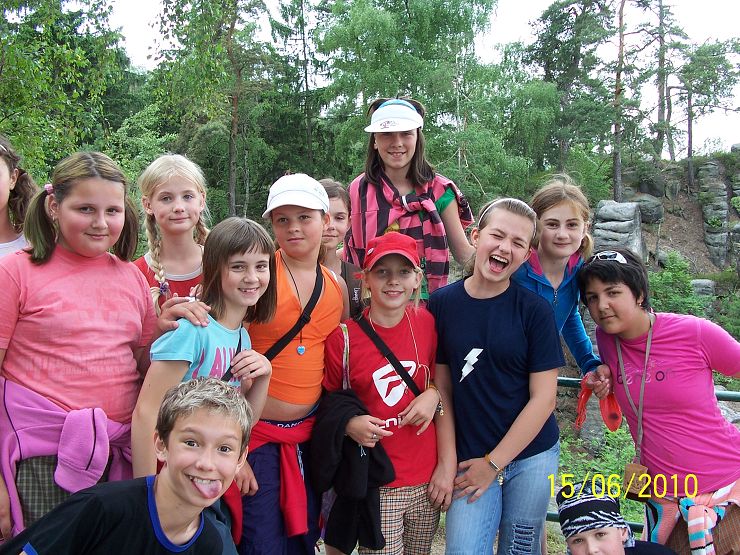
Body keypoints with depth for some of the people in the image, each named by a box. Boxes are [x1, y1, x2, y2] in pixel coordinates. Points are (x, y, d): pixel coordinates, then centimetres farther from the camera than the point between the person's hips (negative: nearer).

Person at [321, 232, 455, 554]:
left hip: (426, 481, 3)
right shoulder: (343, 338, -10)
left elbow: (442, 388, 7)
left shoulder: (427, 324, -3)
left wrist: (448, 464, -2)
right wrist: (349, 424, -17)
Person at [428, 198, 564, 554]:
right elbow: (441, 384, 0)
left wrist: (494, 463, -8)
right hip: (469, 457, 0)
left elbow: (543, 397, -8)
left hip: (531, 455, 0)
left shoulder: (535, 310, -8)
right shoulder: (441, 304, -5)